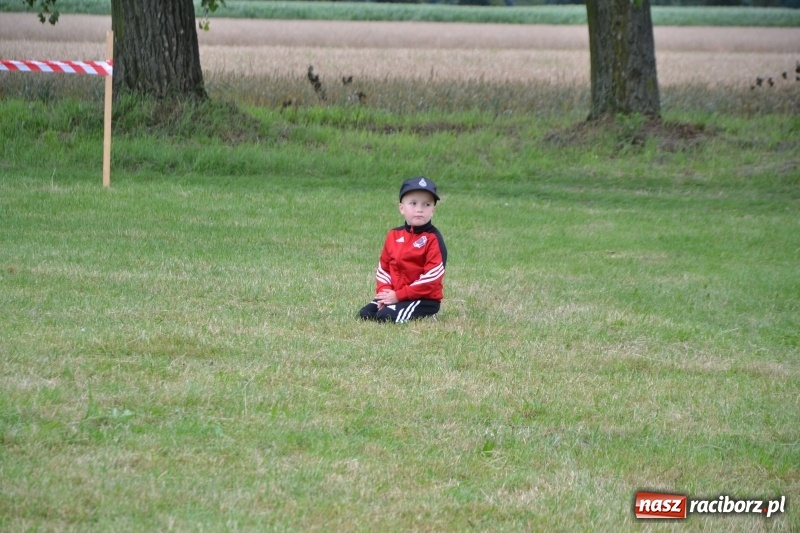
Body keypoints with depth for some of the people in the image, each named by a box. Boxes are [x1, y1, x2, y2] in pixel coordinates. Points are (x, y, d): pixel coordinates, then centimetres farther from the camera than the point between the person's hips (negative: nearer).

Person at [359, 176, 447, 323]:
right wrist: (384, 292, -7)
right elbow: (383, 268, 13)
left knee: (386, 316, -26)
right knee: (365, 313, -9)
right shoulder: (393, 236, 8)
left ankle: (423, 316, -3)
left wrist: (398, 295, -19)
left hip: (425, 299, -6)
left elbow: (431, 278, -18)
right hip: (393, 295, 6)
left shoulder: (433, 239, -12)